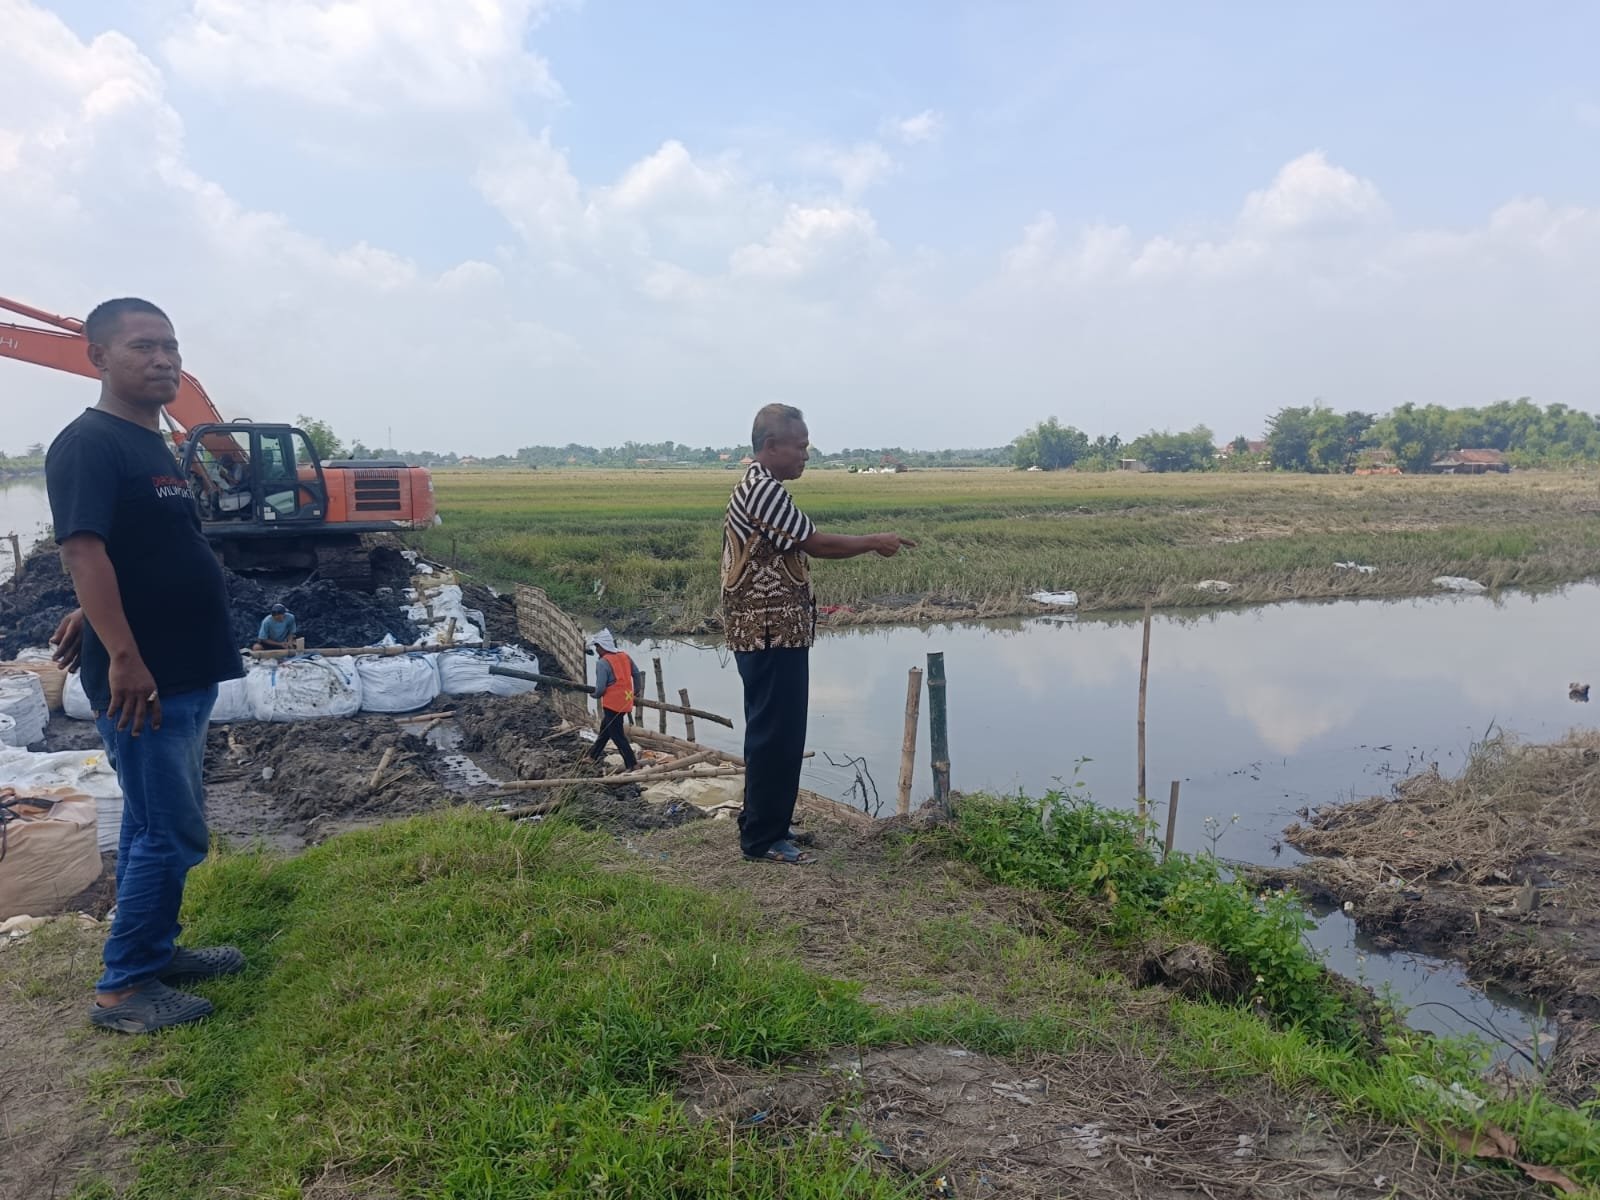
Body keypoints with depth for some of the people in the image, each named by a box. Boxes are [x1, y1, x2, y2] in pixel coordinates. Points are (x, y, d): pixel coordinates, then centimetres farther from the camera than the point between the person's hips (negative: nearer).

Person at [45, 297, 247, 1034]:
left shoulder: (151, 446, 14)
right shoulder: (87, 445, -15)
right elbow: (84, 552, -24)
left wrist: (94, 618, 20)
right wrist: (123, 655, -29)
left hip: (183, 672, 10)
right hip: (141, 678, -9)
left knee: (155, 823, 18)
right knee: (172, 832, -4)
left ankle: (155, 951, 31)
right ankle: (122, 987, 9)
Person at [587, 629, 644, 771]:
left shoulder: (602, 663, -18)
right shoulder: (625, 657, 5)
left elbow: (600, 688, -20)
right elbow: (637, 674, 13)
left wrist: (596, 695, 3)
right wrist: (636, 692, 27)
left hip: (612, 704, -8)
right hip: (626, 702, 8)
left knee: (617, 735, 2)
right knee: (605, 728, 23)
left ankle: (632, 764, 3)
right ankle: (593, 755, 36)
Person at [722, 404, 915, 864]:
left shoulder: (760, 488, 17)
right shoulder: (763, 490, -17)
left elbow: (801, 547, 16)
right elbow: (818, 544, -16)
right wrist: (876, 541, -5)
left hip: (771, 632, 11)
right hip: (771, 634, -11)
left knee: (773, 731, 16)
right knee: (776, 733, -5)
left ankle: (765, 825, 27)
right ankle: (763, 839, 3)